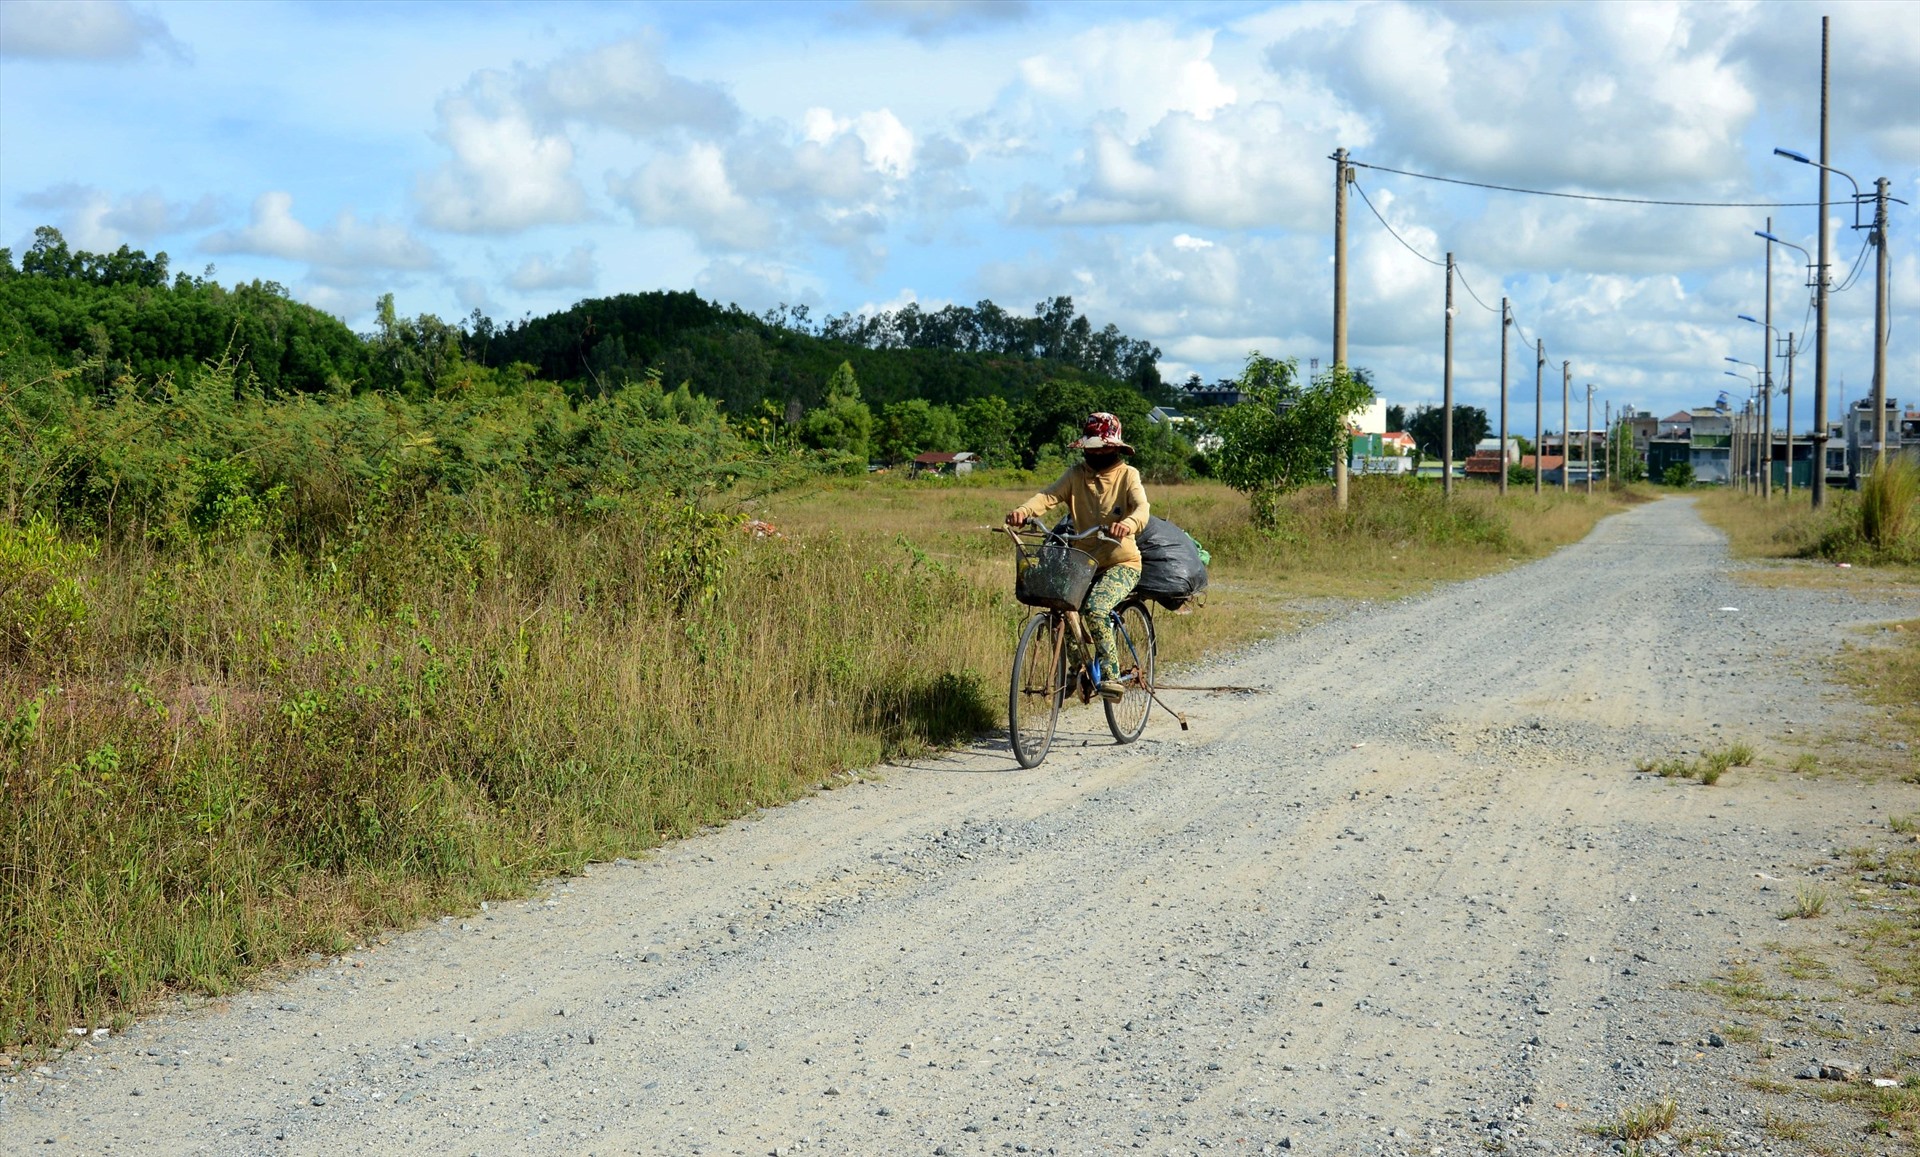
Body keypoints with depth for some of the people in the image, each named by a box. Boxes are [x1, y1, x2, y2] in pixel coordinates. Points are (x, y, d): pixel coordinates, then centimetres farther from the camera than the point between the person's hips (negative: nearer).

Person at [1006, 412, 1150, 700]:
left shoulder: (1127, 475, -5)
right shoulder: (1076, 474, 2)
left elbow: (1142, 509, -22)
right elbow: (1049, 495, -14)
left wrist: (1128, 524, -47)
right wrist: (1023, 511, -36)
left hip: (1121, 564, -4)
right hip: (1084, 562, 4)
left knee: (1096, 609, -29)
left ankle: (1110, 675, -17)